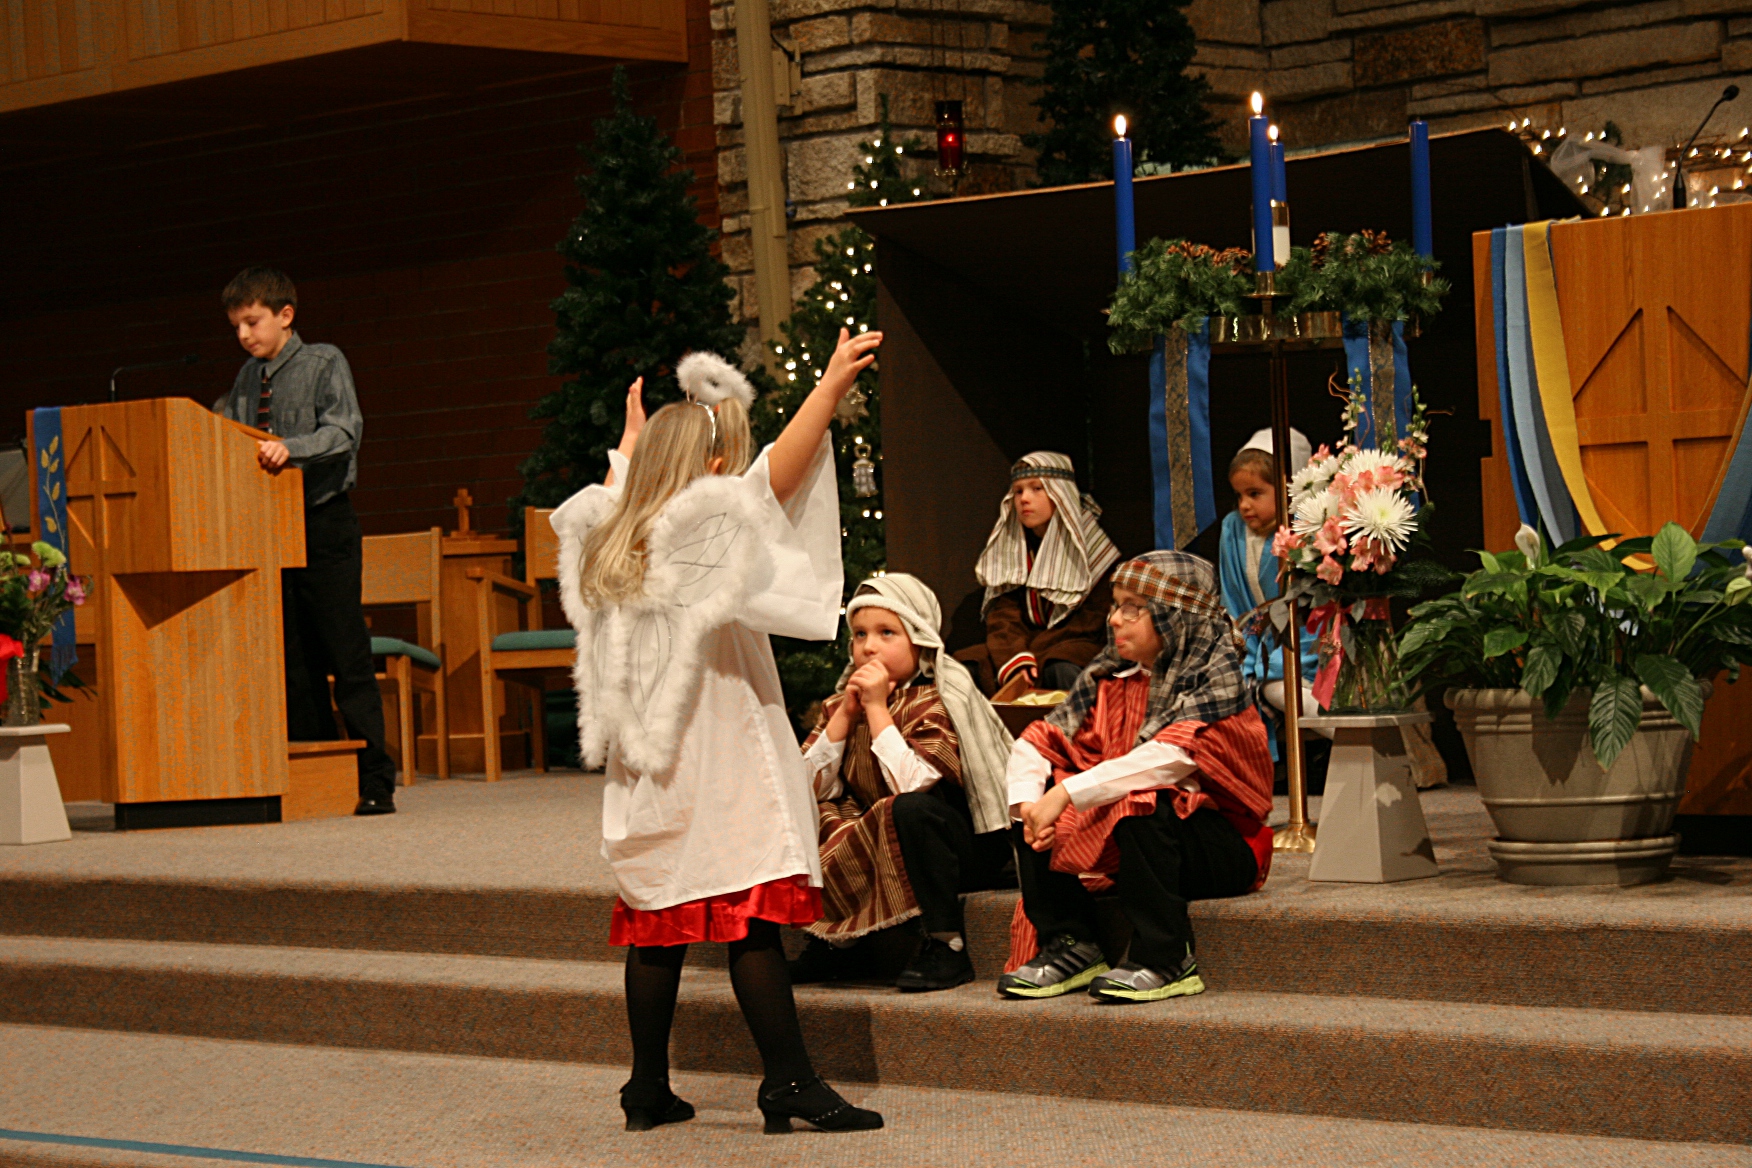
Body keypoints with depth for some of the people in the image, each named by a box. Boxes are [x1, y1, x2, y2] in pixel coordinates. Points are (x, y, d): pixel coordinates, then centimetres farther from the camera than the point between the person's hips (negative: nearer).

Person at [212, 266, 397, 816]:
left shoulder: (324, 363, -3)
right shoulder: (248, 378, 15)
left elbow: (344, 431, -16)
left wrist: (290, 447, -30)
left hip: (323, 522, -6)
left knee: (347, 655, -7)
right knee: (295, 660, 7)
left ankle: (375, 783, -6)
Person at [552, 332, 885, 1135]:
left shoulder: (612, 540, 12)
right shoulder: (706, 525, -8)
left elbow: (599, 504, 35)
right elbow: (777, 473, -19)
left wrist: (630, 444, 48)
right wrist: (831, 385, -19)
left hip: (645, 769, 7)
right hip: (715, 760, -7)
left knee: (658, 920, 10)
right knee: (751, 916, -8)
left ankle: (649, 1090, 14)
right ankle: (789, 1082, -10)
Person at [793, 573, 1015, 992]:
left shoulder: (937, 701, -15)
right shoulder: (845, 699, 5)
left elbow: (912, 784, -30)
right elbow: (814, 787, -4)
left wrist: (877, 707, -24)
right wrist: (846, 713, -12)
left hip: (968, 845, -7)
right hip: (873, 848, 7)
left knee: (912, 808, -36)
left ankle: (946, 945, -27)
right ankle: (830, 940, 2)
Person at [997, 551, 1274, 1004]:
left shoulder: (1215, 675, -12)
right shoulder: (1108, 676, 7)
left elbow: (1171, 758, -28)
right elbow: (1038, 743, 2)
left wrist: (1068, 793, -33)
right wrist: (1028, 800, -20)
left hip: (1222, 845, -6)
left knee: (1143, 806, -34)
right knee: (1033, 803, -9)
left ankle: (1165, 961, -28)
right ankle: (1068, 944, -9)